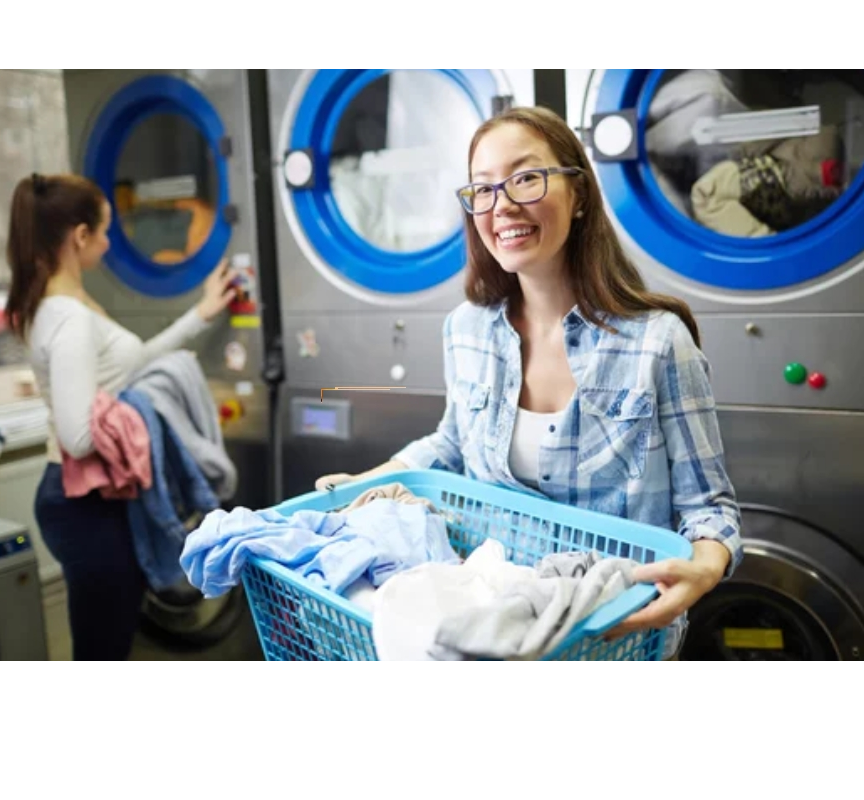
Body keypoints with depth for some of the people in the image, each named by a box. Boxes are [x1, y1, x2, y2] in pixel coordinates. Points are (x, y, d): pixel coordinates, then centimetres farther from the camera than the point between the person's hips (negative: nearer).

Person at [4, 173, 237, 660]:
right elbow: (80, 436, -30)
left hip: (98, 497, 10)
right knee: (101, 654, 6)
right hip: (88, 506, -10)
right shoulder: (71, 319, -23)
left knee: (113, 643, 23)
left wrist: (201, 315, 17)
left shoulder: (60, 306, 8)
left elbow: (127, 364, 17)